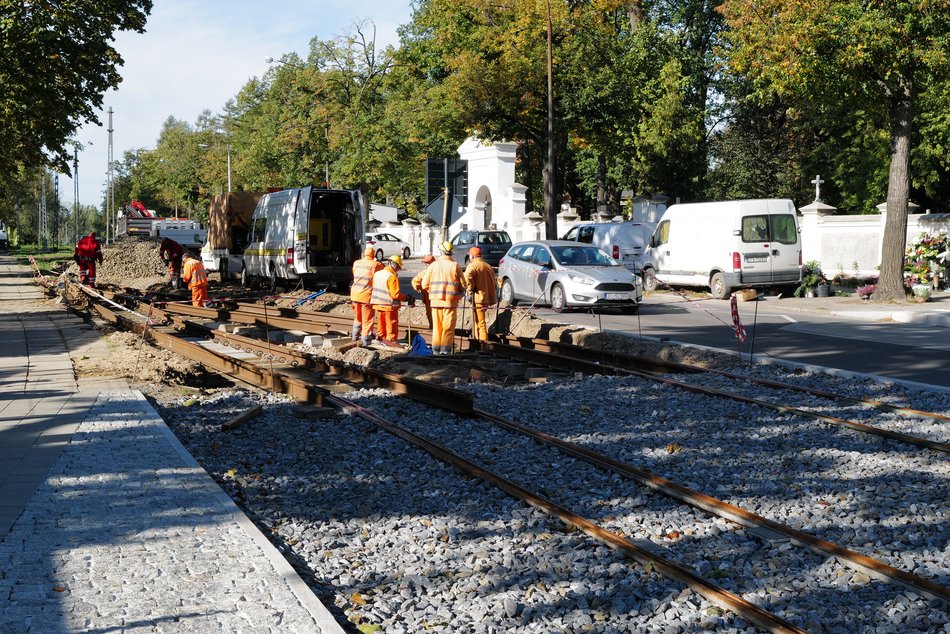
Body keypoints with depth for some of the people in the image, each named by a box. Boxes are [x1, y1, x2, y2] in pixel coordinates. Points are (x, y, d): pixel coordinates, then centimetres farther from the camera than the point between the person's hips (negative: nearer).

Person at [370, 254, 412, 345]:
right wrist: (407, 297, -12)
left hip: (378, 304, 7)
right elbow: (395, 294, -24)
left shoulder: (377, 274, 3)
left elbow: (374, 288, 11)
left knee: (381, 326, 20)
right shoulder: (392, 277, -21)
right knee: (392, 327, 4)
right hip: (389, 306, -7)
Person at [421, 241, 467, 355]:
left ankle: (436, 350, 14)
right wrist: (458, 294, 17)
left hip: (436, 301, 2)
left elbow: (424, 284, 0)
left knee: (437, 326, 11)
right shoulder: (455, 266, -5)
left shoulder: (433, 265, -1)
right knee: (448, 327, 4)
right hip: (450, 301, -2)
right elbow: (463, 285, -3)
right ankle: (446, 350, 3)